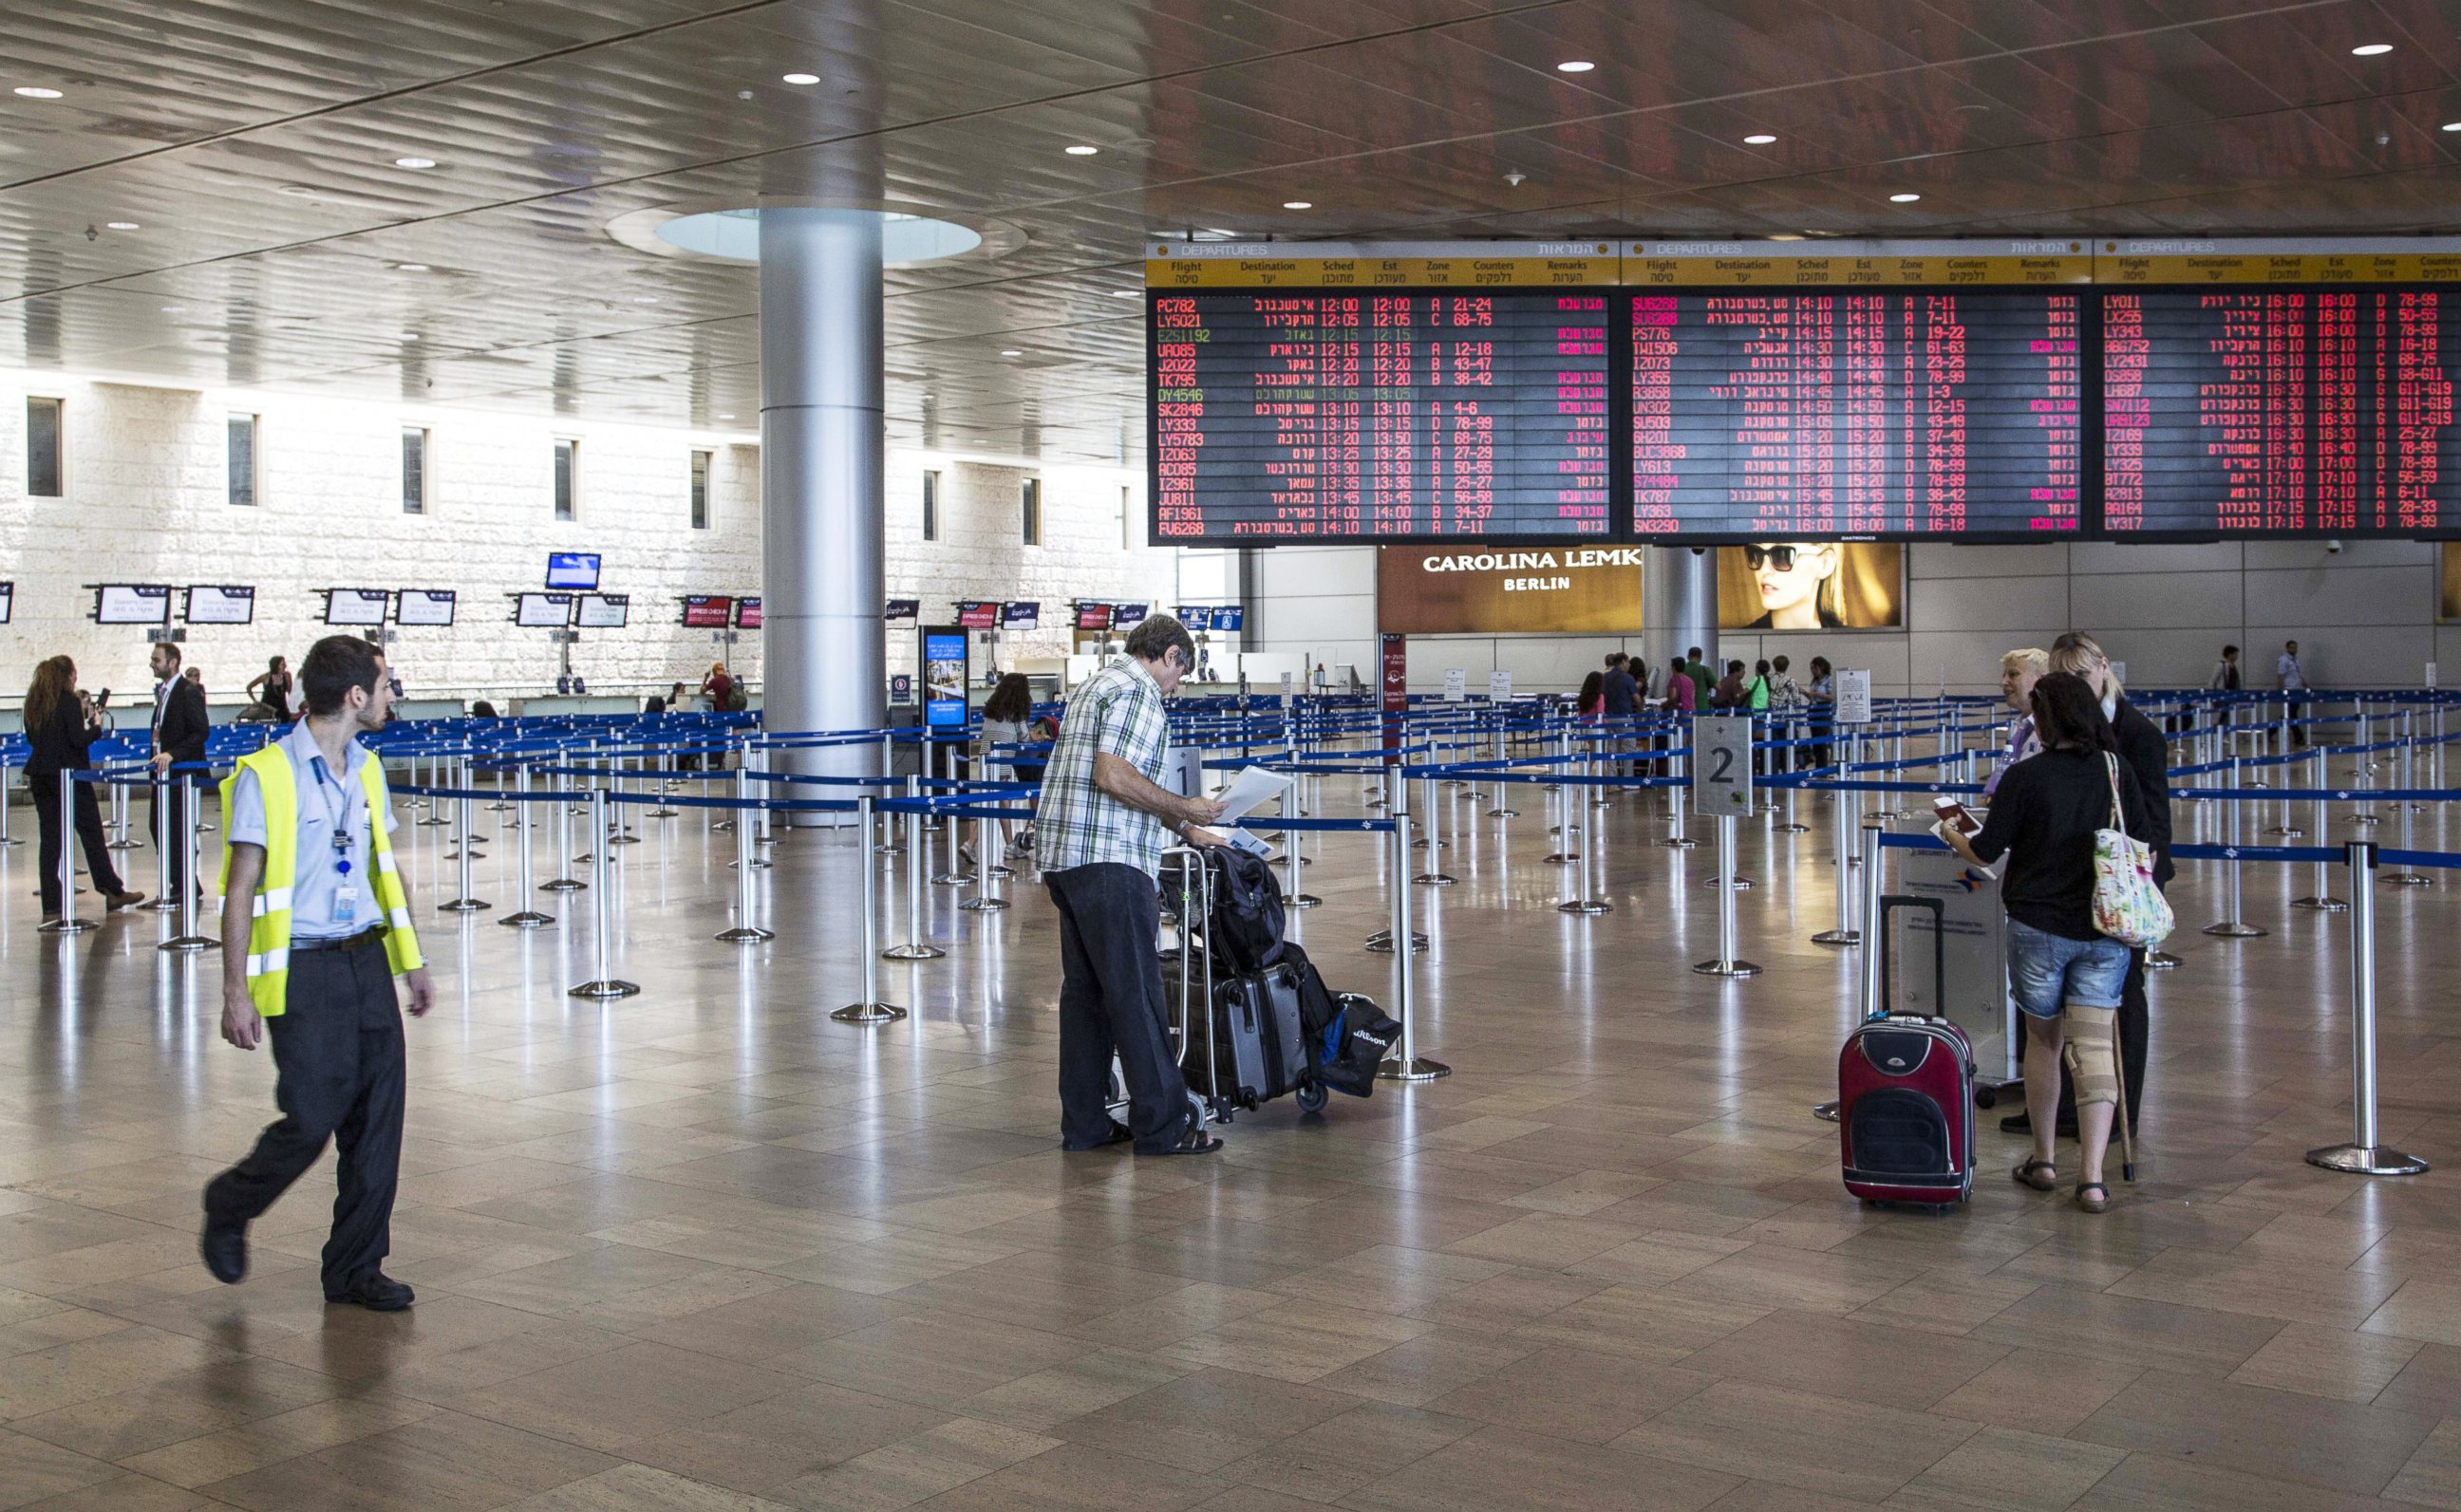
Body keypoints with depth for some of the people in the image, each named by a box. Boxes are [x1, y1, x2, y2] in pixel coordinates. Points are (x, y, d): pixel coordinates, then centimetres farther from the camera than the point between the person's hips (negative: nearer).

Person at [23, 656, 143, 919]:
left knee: (50, 838, 6)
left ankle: (51, 906, 3)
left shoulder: (34, 701, 8)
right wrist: (96, 726, 1)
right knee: (92, 833, 5)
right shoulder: (68, 701, -11)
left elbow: (31, 737, 16)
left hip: (40, 776, 6)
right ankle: (113, 892, 13)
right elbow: (78, 739, -16)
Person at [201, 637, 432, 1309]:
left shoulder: (366, 769, 12)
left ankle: (356, 1267, 16)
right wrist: (236, 992, -12)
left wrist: (413, 961, 19)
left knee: (378, 1116, 4)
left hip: (367, 958, 6)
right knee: (313, 1116, -6)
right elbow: (241, 889, -9)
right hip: (302, 970, -6)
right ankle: (229, 1208, 24)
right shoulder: (265, 776, -9)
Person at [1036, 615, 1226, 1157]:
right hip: (1108, 862, -10)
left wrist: (1185, 830, 32)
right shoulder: (1136, 690, -9)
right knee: (1136, 993, -6)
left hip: (1065, 858, 10)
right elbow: (1112, 775, -21)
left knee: (1086, 990, 12)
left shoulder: (1099, 684, 24)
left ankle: (1084, 1123, 16)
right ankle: (1163, 1125, -2)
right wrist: (1184, 808, -12)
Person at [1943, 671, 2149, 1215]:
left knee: (2043, 1041, 15)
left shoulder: (2025, 776, -11)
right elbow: (2142, 842, 11)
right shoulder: (2116, 771, 0)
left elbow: (1985, 851, -7)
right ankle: (2092, 1176, -8)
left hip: (2038, 926, -2)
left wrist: (1952, 835, 13)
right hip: (2104, 927, 2)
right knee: (2095, 1047, 0)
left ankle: (2043, 1161, 26)